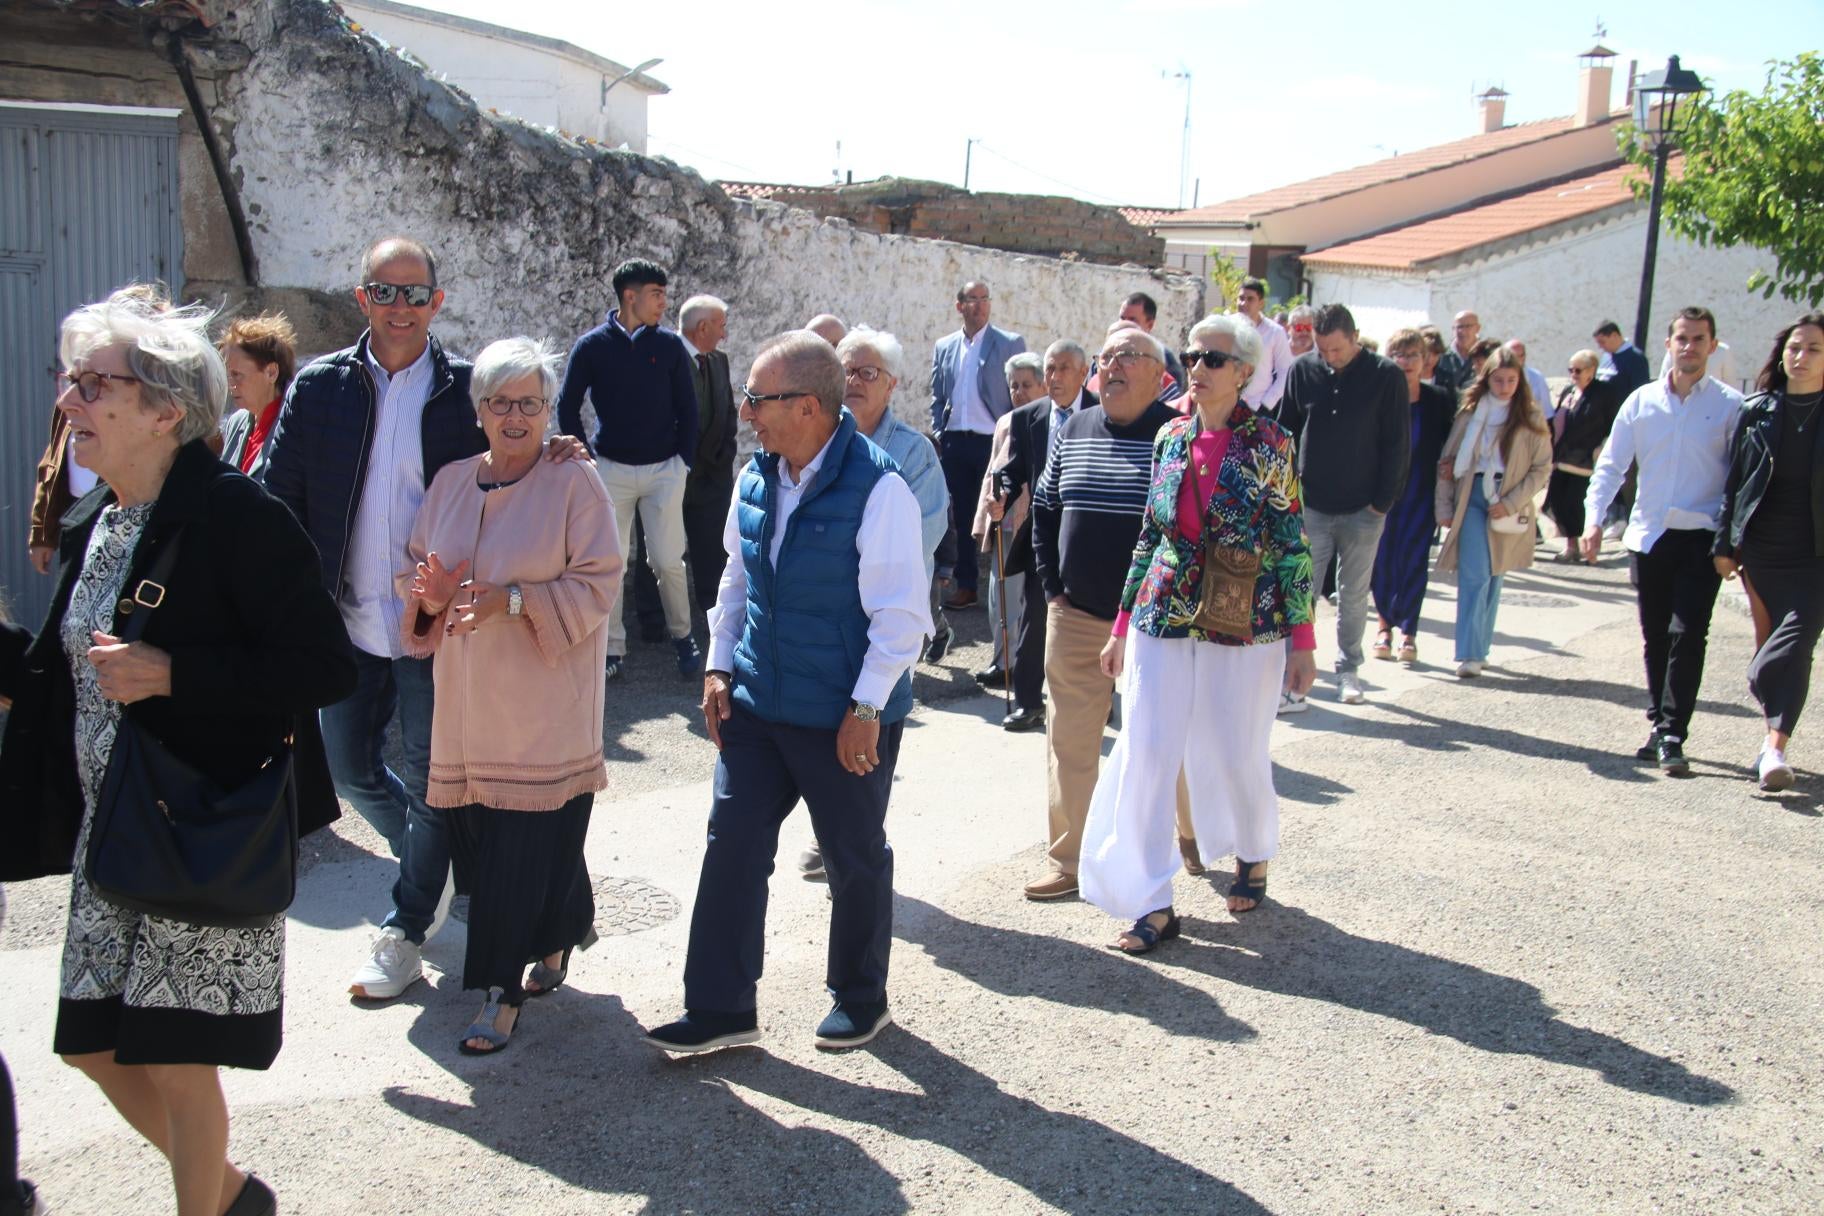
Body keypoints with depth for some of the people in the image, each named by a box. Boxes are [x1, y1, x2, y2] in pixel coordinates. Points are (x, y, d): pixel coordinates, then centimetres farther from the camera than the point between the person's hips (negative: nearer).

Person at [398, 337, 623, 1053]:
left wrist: (513, 600, -21)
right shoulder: (451, 482, 11)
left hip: (543, 709, -5)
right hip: (467, 701, 5)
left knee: (527, 844, -3)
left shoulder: (575, 483, -5)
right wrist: (429, 592, -6)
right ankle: (557, 938, 34)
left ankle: (504, 993, 9)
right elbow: (416, 566, 18)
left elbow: (598, 584, -9)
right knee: (477, 841, 9)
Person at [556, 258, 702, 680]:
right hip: (611, 469, 0)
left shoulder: (670, 345, 0)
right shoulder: (592, 346, -2)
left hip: (664, 469, 0)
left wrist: (685, 462, 0)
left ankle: (682, 635, 17)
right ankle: (612, 648, 13)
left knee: (668, 561, -2)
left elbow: (687, 408, 6)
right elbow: (567, 406, 6)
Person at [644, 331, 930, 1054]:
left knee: (855, 860, 10)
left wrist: (867, 707, -19)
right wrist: (719, 667, 9)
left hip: (844, 717, -6)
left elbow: (900, 611, -18)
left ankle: (860, 1000, 31)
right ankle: (720, 1008, 18)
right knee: (731, 845, 6)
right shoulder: (755, 480, 4)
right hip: (756, 700, 6)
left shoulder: (877, 487, -18)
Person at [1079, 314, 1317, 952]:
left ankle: (1253, 857, 39)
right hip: (1165, 617, 3)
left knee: (1236, 755, 9)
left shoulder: (1268, 445, -6)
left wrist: (1302, 641, -8)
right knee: (1143, 754, -3)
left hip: (1245, 626, -3)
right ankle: (1152, 902, 5)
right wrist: (1122, 626, 10)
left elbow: (1292, 545, -5)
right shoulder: (1170, 438, 5)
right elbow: (1149, 536, 10)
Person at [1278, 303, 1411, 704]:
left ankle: (1348, 670, 22)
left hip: (1362, 509, -1)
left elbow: (1397, 444, -2)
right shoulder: (1303, 371, 1)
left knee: (1353, 595, 9)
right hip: (1311, 506, 1)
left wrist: (1382, 502, -7)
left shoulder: (1385, 377, -5)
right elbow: (1286, 434, 8)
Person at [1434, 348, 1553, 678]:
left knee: (1493, 578, 7)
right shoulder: (1470, 413, 6)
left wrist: (1510, 503, -10)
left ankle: (1480, 649, 16)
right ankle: (1469, 654, -12)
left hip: (1507, 505, 0)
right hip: (1471, 498, 0)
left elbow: (1542, 468, 0)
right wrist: (1444, 507, 1)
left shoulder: (1531, 419, 2)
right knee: (1475, 576, -10)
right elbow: (1447, 461, 7)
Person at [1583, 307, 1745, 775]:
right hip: (1648, 534, 3)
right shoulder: (1641, 401, 7)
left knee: (1687, 636, -11)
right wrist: (1594, 519, -5)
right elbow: (1611, 464, 8)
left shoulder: (1729, 406, 0)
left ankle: (1672, 737, -8)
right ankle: (1660, 725, 22)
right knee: (1655, 639, 10)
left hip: (1702, 537, -3)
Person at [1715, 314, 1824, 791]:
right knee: (1775, 645, 11)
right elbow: (1734, 480, 8)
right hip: (1761, 550, 2)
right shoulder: (1757, 411, 4)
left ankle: (1774, 746, -16)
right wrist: (1725, 544, 5)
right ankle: (1775, 743, 22)